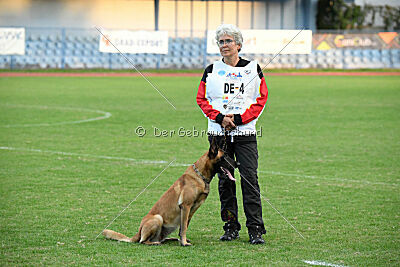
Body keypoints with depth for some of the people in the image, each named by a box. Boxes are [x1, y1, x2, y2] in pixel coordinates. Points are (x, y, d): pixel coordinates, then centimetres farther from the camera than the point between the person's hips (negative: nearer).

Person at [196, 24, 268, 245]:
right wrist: (220, 118, -10)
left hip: (245, 131, -2)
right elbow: (202, 99, 7)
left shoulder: (253, 69, 5)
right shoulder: (211, 70, 9)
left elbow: (260, 100, 2)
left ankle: (256, 229, -6)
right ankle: (231, 227, 13)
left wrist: (238, 119, -10)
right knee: (225, 180, 5)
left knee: (250, 179, -9)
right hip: (218, 133, 2)